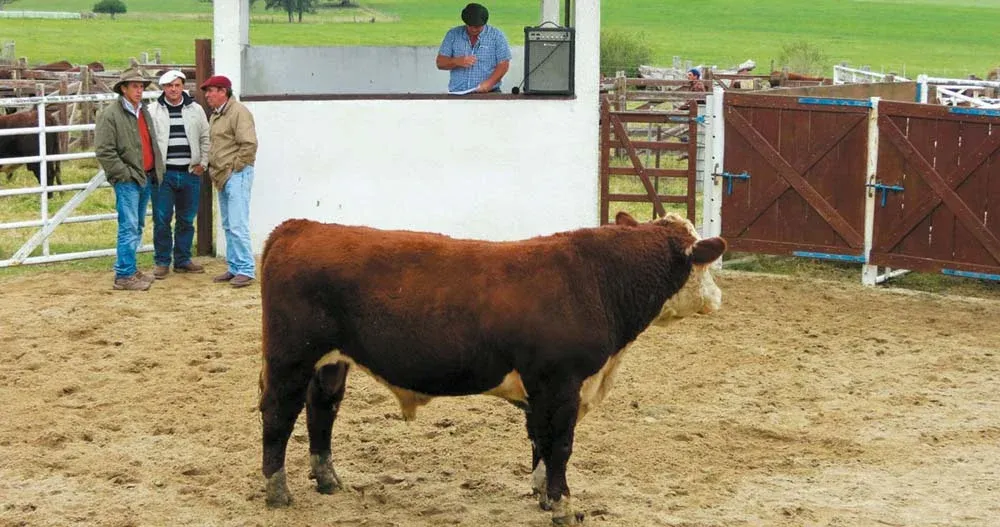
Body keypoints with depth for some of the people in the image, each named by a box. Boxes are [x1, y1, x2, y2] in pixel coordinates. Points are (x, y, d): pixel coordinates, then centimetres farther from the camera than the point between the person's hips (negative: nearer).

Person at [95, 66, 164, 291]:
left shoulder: (144, 112, 16)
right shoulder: (110, 114, -10)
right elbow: (104, 151, -14)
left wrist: (157, 170, 13)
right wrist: (125, 174, -16)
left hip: (146, 178, 8)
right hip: (127, 180, -8)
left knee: (137, 227, 14)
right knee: (129, 228, -9)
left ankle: (127, 268, 24)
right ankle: (124, 276, -6)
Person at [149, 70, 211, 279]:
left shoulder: (195, 110, 9)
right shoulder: (153, 111, 2)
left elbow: (205, 138, 15)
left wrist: (203, 163, 6)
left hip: (190, 174, 2)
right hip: (163, 174, -2)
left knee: (187, 220, 9)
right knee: (162, 220, -2)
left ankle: (182, 260, 19)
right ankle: (161, 262, 7)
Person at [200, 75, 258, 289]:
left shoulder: (238, 112, -13)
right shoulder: (215, 115, 17)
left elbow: (249, 144, -20)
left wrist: (234, 167, -15)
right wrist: (214, 169, 14)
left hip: (237, 175, -10)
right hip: (222, 177, 10)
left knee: (238, 225, -12)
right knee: (228, 226, 13)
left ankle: (246, 269, -8)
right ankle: (234, 267, 19)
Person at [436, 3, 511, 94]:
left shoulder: (497, 36, 6)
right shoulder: (452, 34, 10)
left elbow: (503, 65, 1)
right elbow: (440, 63, 9)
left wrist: (489, 83, -16)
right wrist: (457, 62, -12)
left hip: (488, 93, -1)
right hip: (458, 93, 1)